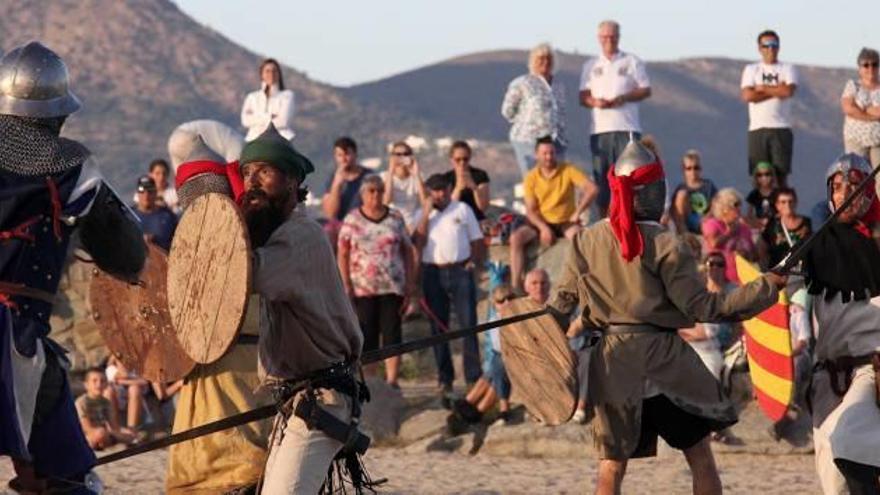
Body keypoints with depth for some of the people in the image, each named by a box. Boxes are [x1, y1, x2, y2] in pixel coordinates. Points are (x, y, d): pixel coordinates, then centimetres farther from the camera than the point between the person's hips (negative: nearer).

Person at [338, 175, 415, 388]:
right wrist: (346, 285, -7)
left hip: (392, 288, 1)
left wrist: (410, 284, 3)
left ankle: (392, 380, 0)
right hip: (362, 288, -1)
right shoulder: (352, 220, 4)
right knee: (367, 337, 2)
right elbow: (342, 254, 2)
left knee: (392, 334, -3)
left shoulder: (395, 218, 8)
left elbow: (408, 251, 10)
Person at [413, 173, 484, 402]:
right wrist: (426, 214, -7)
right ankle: (445, 380, 11)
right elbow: (418, 243, -3)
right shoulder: (423, 214, 11)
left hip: (460, 271, -2)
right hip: (433, 273, 2)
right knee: (438, 328, 4)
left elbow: (477, 241, 9)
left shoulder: (463, 210, 7)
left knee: (468, 325, -5)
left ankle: (474, 378, -5)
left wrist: (473, 262, -6)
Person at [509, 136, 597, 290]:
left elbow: (591, 189, -14)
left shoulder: (568, 170, -5)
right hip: (541, 223, 2)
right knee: (516, 238, -24)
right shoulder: (531, 178, 0)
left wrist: (577, 214, -19)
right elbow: (530, 210, -2)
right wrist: (543, 228, -20)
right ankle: (515, 285, -27)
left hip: (565, 222, -2)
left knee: (578, 235, -36)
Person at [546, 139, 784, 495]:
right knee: (700, 458, 10)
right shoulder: (666, 245, -9)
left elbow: (562, 302, 4)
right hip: (664, 357, -3)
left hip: (612, 360, 3)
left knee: (612, 466, 6)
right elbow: (702, 307, -9)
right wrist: (766, 289, -3)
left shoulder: (586, 241, 1)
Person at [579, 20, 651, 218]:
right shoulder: (591, 65, 16)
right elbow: (583, 96, 11)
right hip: (599, 128, 3)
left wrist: (623, 98, -11)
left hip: (626, 127, -2)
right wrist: (595, 102, -12)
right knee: (601, 177, 2)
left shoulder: (632, 62, 9)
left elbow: (646, 90, 5)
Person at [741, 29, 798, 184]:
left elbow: (788, 91, -9)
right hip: (757, 129, 1)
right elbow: (747, 95, -5)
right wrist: (777, 91, -4)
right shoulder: (751, 70, 12)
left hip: (781, 129, -1)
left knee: (781, 173, -5)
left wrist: (763, 88, -1)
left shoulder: (787, 69, 10)